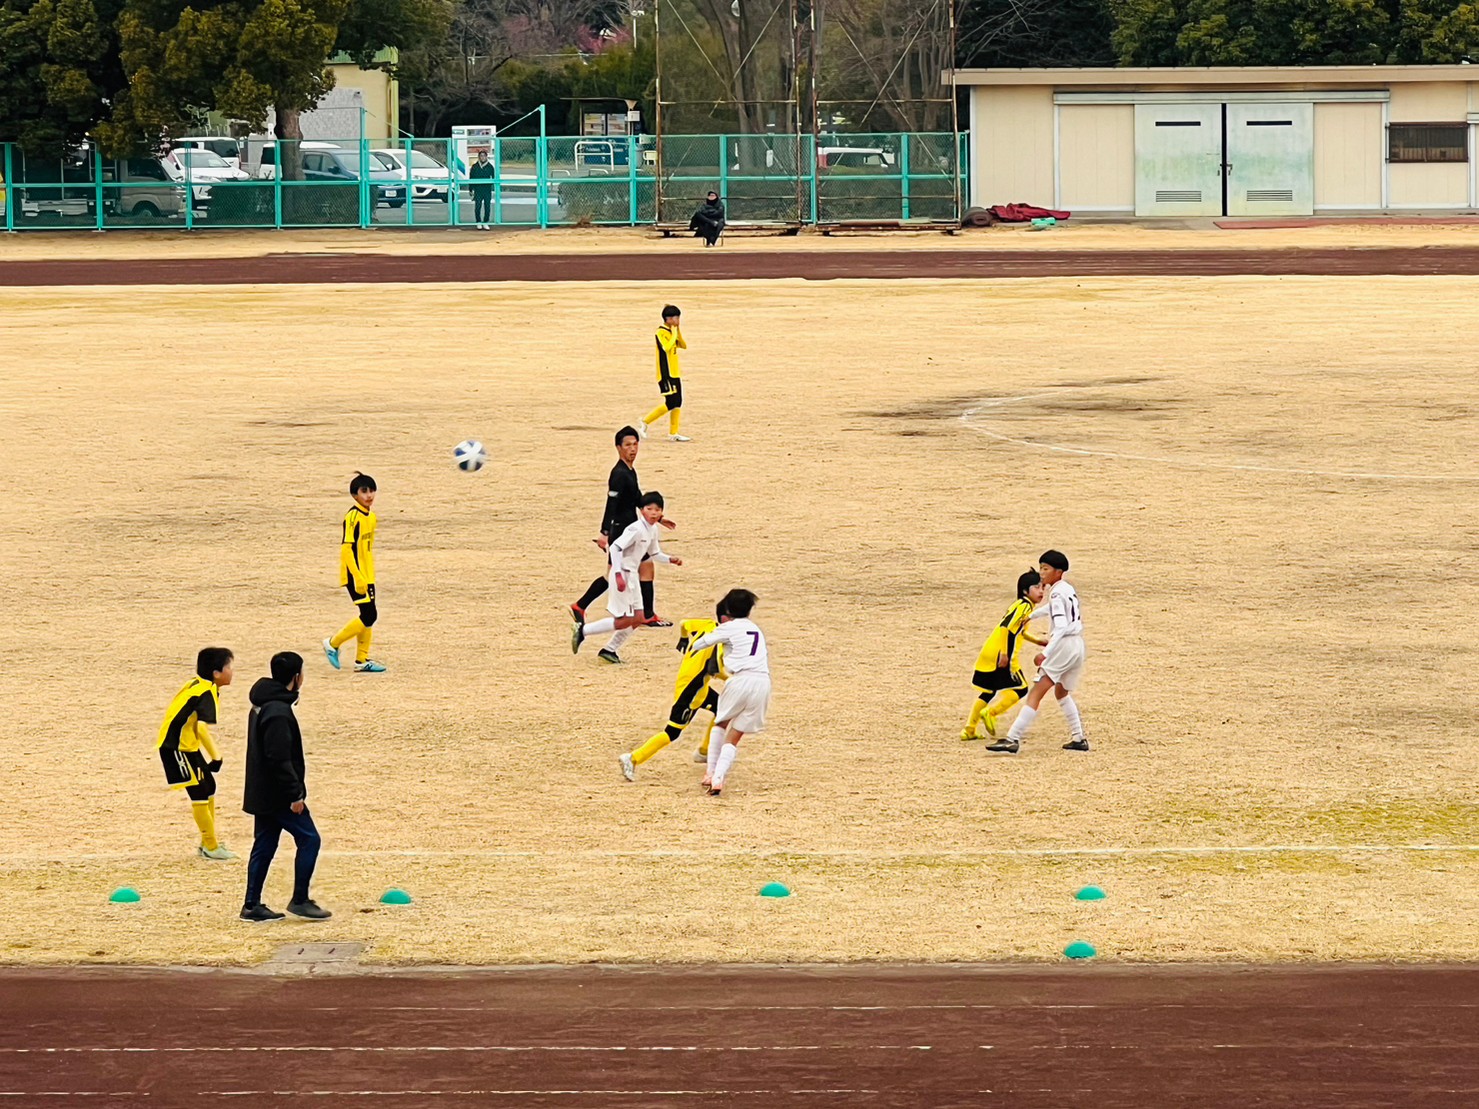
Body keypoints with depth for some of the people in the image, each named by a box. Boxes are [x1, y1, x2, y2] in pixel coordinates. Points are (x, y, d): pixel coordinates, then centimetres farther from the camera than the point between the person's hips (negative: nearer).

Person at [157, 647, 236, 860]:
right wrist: (215, 757, -29)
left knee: (208, 787, 14)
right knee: (199, 792, -6)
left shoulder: (199, 685, 8)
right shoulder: (207, 693, -21)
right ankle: (211, 847, 0)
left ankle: (208, 843, 21)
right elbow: (202, 728, -33)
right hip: (176, 746, -10)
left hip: (187, 744, 10)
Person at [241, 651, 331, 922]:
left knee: (264, 846, 12)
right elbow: (280, 759, -25)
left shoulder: (261, 706, 12)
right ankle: (300, 901, 2)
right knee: (309, 839, -1)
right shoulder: (279, 713, -21)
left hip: (262, 795, 10)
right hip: (279, 796, -10)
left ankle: (252, 905, 13)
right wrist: (295, 794, -20)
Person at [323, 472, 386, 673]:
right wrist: (358, 578, -23)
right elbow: (346, 548, -20)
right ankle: (333, 644, 3)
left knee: (368, 616, 10)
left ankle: (362, 660, 17)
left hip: (366, 576, 9)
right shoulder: (353, 517, -16)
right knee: (368, 615, -10)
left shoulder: (370, 517, 11)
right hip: (355, 576, -9)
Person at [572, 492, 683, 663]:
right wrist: (619, 575, -29)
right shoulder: (636, 529, -20)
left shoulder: (653, 530, 7)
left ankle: (610, 650, 21)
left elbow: (654, 554, 21)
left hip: (632, 574, 9)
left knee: (636, 618, 11)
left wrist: (670, 559, 4)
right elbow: (616, 548, -26)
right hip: (622, 574, -9)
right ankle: (583, 630, 0)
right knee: (626, 620, -7)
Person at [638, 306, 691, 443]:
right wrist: (674, 333, -18)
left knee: (678, 403, 7)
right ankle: (644, 423, -3)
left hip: (674, 374, 9)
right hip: (666, 374, -9)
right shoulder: (661, 332, -14)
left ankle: (673, 433, 11)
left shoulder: (671, 332, 14)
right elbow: (667, 347, -27)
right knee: (671, 403, -12)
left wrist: (678, 331, 4)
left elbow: (684, 346, 14)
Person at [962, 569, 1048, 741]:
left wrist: (1037, 641, 35)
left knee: (987, 691, 17)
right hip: (1000, 655, -9)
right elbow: (1006, 627, -22)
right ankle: (990, 713, -11)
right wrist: (1004, 654, -24)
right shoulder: (1025, 606, -10)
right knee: (1019, 690, -1)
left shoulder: (1021, 605, 19)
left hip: (988, 653, 9)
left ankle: (969, 730, 17)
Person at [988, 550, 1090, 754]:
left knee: (1036, 693, -13)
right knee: (1062, 692, 28)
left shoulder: (1057, 594, -11)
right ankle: (1079, 739, 28)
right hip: (1078, 646, 9)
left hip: (1063, 646, -9)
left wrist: (1046, 653, -30)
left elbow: (1061, 627, -23)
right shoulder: (1069, 590, 16)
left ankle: (1013, 740, -21)